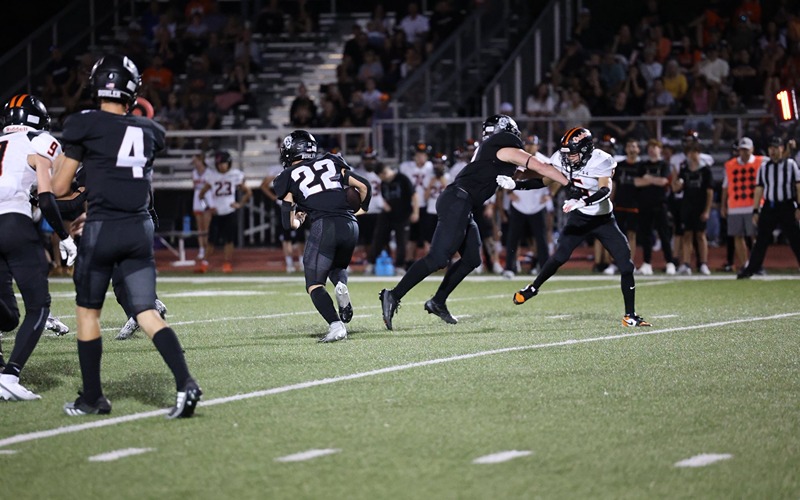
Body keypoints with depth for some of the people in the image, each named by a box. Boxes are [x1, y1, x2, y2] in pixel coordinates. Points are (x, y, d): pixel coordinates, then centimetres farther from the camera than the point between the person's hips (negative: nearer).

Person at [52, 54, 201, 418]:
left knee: (87, 312, 12)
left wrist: (60, 163, 20)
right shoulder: (148, 131, 9)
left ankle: (92, 398, 16)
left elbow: (60, 187, 0)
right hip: (141, 228, 4)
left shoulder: (84, 125, -6)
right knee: (147, 314, 4)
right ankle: (185, 384, -14)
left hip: (102, 228, -4)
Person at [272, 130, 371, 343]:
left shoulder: (289, 177, 12)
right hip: (350, 225, 4)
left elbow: (289, 223, 8)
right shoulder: (331, 162, 21)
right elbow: (364, 186, 18)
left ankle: (336, 325, -21)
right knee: (337, 267, 30)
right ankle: (341, 286, -6)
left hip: (324, 226, -4)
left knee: (314, 284, 4)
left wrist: (297, 219, 32)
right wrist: (361, 209, 37)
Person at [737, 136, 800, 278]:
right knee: (761, 240, 4)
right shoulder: (764, 166, 9)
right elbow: (759, 190, 10)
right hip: (769, 207, 3)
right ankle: (750, 269, 9)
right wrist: (756, 211, 6)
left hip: (787, 207, -3)